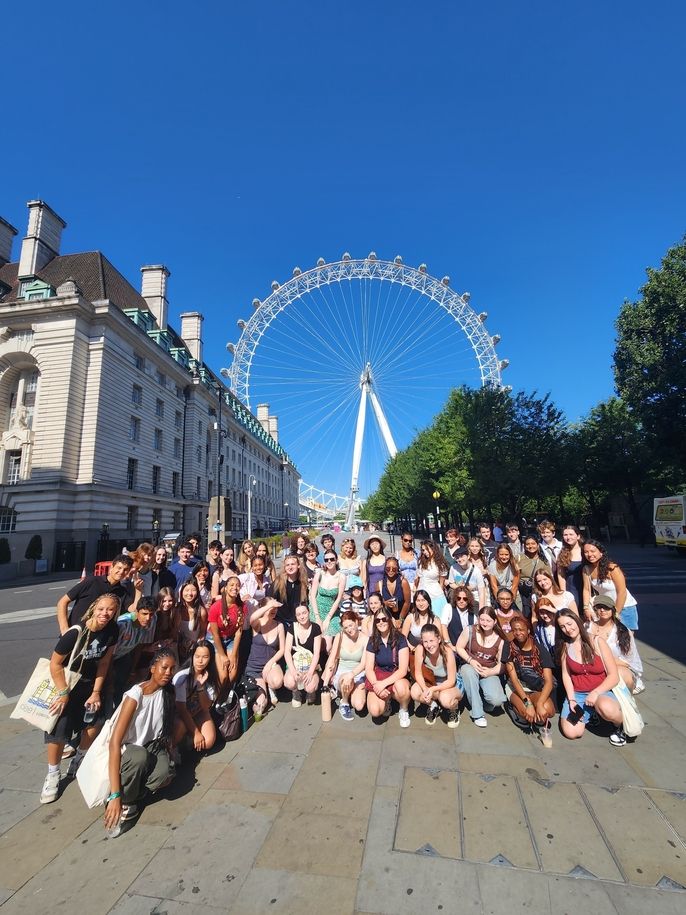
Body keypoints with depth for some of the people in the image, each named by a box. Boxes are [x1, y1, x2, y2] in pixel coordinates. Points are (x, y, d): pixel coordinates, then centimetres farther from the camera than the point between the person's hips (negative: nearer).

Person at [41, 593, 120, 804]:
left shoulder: (112, 631, -18)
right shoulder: (76, 632, -32)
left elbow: (104, 662, -7)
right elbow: (55, 663, -22)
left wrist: (96, 691, -5)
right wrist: (64, 693, -17)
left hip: (88, 682, 4)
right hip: (63, 680, -4)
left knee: (95, 720, 0)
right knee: (59, 728, -5)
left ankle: (80, 760, 27)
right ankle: (52, 775, 18)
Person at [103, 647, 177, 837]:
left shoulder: (168, 692, -8)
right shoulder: (135, 696, -25)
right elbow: (115, 742, -29)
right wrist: (115, 795, -33)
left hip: (153, 747, 4)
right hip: (127, 751, -3)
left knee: (164, 773, -31)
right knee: (140, 756, -39)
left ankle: (130, 798, -4)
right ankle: (123, 802, -13)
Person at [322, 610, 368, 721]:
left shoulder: (365, 639, -10)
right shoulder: (340, 637, -7)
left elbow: (363, 663, -16)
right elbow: (331, 660, -6)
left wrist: (352, 674, -34)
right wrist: (325, 684, -11)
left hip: (358, 675, 0)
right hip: (340, 673, 0)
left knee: (359, 706, -23)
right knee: (346, 681, -36)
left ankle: (349, 693, 12)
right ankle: (344, 703, -4)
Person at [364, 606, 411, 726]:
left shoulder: (400, 639, -12)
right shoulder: (373, 641, -3)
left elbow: (403, 670, -16)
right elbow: (368, 669, -3)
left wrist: (384, 683, -25)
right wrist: (376, 684, -22)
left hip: (396, 678, -2)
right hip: (378, 677, 2)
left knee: (401, 687, -37)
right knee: (375, 711, -25)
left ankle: (404, 710, -3)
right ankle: (386, 701, 11)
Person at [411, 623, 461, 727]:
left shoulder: (447, 652, -30)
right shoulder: (420, 649, -25)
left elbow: (451, 681, -22)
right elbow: (418, 674, -15)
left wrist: (433, 689, -34)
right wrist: (425, 689, -34)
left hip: (449, 685, -2)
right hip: (431, 682, 3)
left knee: (445, 699, -35)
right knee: (415, 692, -26)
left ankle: (454, 710, 3)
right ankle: (433, 706, 7)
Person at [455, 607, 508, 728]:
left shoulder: (500, 639, -4)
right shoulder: (470, 631, -9)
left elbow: (501, 663, 2)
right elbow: (459, 648, -3)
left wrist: (491, 672, -17)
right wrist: (471, 661, -19)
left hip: (489, 672, 1)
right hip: (469, 667, -1)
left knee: (497, 700, -27)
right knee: (469, 671, -40)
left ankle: (481, 695, 12)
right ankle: (477, 713, -23)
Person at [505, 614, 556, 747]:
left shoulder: (540, 650, -9)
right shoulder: (510, 648, -7)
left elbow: (549, 681, -16)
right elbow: (513, 678, -12)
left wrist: (539, 703, -32)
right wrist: (527, 702, -26)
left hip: (537, 689, -1)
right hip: (517, 688, 1)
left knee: (547, 709, -35)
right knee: (527, 713, -31)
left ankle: (543, 724, 1)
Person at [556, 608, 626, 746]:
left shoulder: (597, 642, -8)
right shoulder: (565, 647, 2)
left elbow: (614, 676, -8)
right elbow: (566, 674, 3)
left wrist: (595, 693, -18)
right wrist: (571, 700, -9)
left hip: (602, 692, -3)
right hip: (576, 693, 3)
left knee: (606, 707, -39)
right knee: (571, 733, -17)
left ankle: (620, 725, -2)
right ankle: (589, 714, 16)